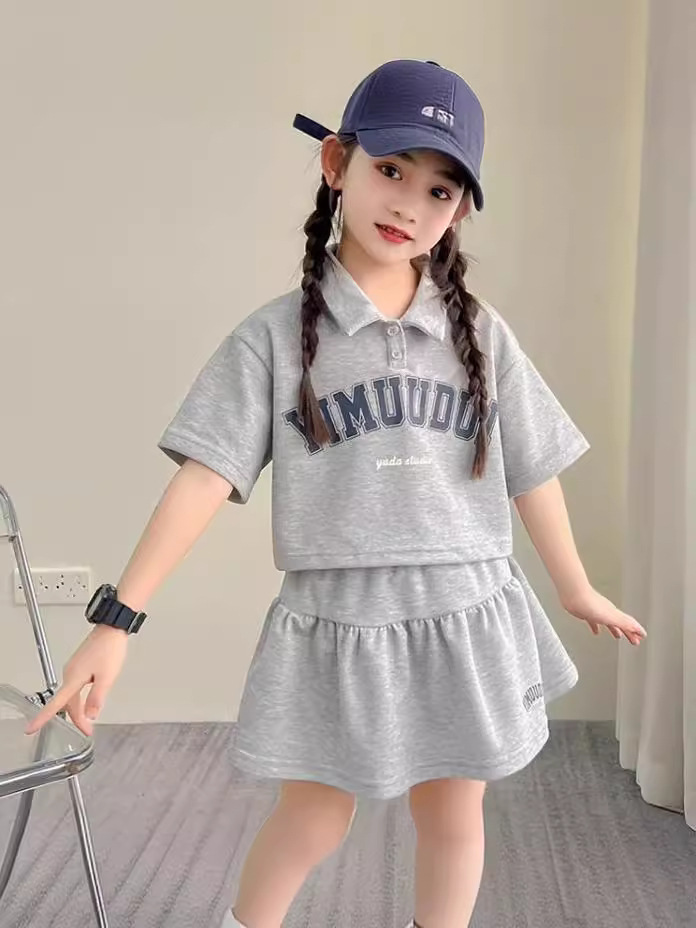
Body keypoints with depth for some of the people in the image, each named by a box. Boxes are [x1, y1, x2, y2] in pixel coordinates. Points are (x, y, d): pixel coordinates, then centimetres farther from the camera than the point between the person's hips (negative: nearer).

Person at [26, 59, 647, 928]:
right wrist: (119, 617, -18)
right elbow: (204, 475, -12)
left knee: (453, 817, 16)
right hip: (335, 627, -2)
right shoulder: (275, 337, -7)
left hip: (464, 620, 2)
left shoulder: (481, 334, 0)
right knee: (312, 819, 14)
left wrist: (578, 590, 17)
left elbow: (531, 473, 8)